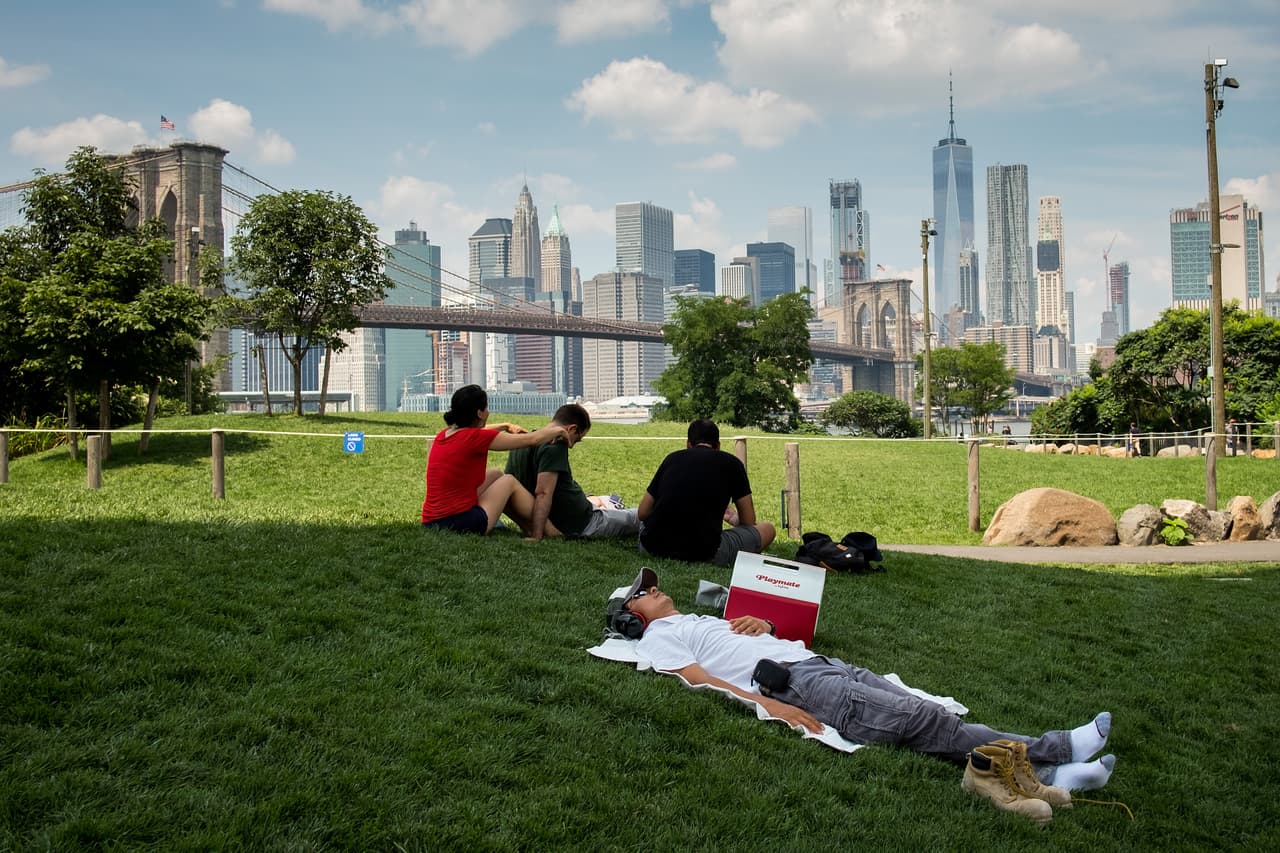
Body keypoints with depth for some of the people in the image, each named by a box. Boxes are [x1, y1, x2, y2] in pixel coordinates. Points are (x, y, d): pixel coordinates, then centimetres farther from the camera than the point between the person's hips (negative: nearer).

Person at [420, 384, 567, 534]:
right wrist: (557, 430, 15)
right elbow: (532, 440, -2)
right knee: (509, 482, 15)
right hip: (461, 524, -8)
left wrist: (506, 426, 39)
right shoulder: (475, 438, -12)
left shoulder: (444, 435, 9)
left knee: (496, 476, 23)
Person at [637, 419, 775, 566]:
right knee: (767, 529, 17)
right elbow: (749, 522, 14)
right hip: (703, 552, -4)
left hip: (654, 548, 4)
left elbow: (642, 513, 15)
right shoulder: (731, 462, 8)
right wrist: (735, 520, 39)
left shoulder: (672, 458, 14)